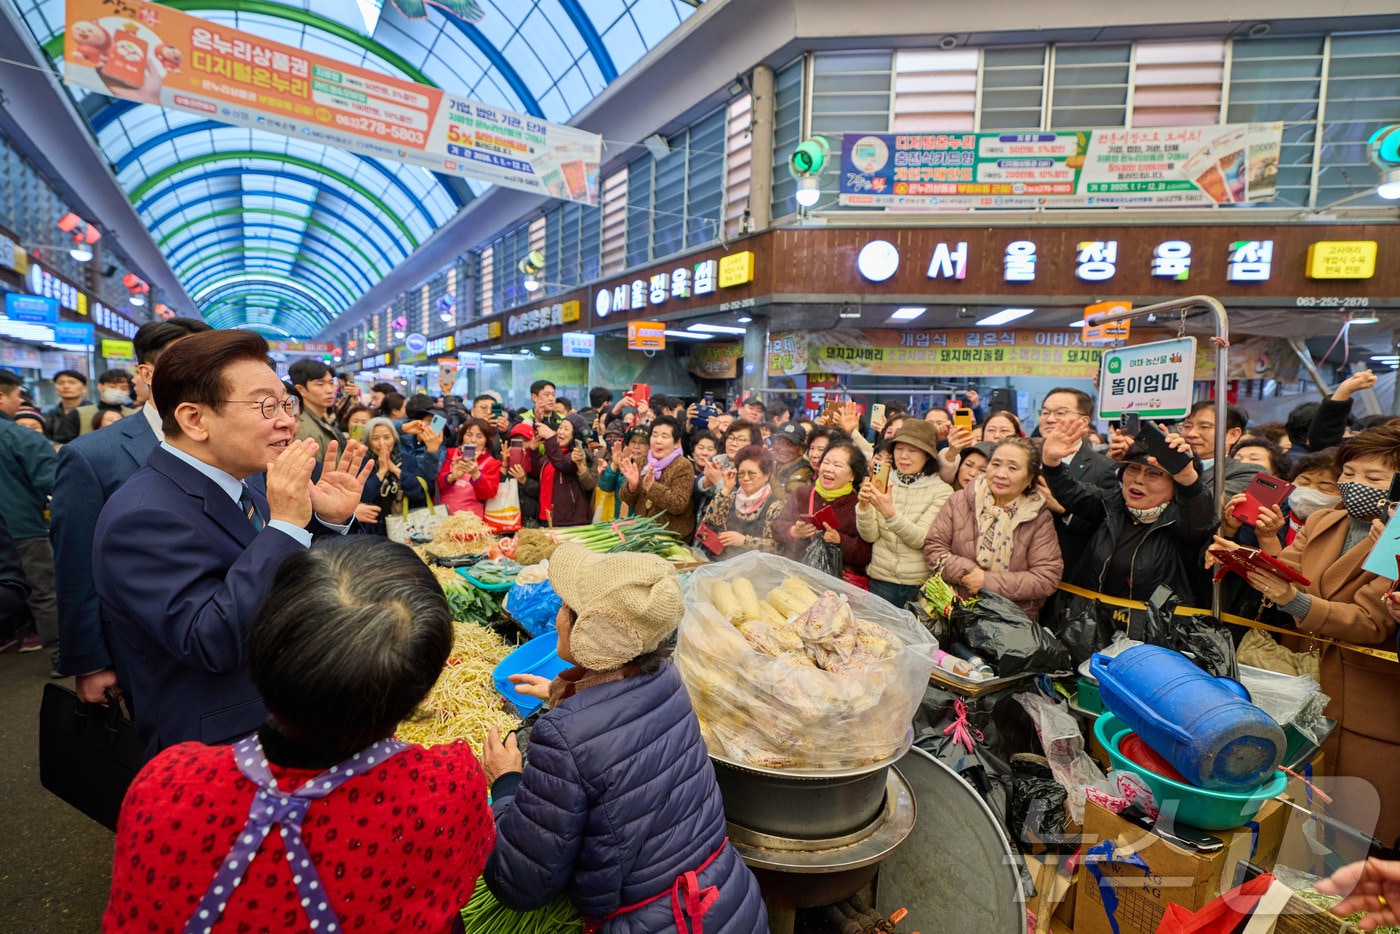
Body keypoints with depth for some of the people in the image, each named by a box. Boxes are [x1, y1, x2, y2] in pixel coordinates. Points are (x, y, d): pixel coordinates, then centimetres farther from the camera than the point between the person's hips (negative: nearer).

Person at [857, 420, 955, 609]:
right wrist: (864, 506, -23)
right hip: (881, 580, 2)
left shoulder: (942, 491, -8)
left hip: (920, 584, -2)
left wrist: (890, 513, -32)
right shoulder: (882, 483, -1)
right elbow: (869, 536, -5)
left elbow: (920, 539, -18)